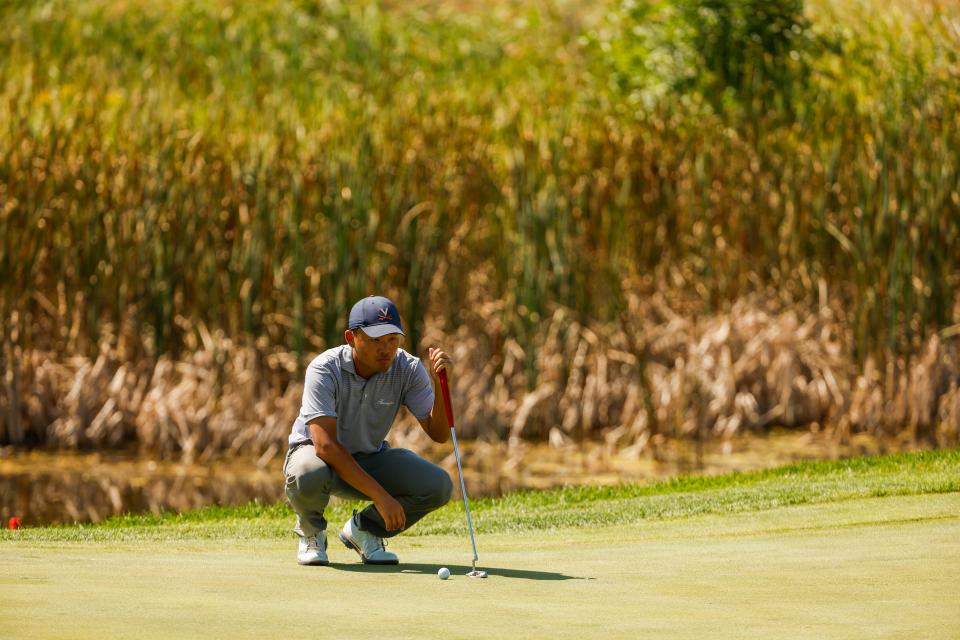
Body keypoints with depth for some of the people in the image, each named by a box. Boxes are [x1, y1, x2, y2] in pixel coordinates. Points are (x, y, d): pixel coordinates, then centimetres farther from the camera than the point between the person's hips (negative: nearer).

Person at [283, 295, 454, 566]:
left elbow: (439, 434, -17)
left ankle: (363, 529, 6)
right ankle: (311, 532, -3)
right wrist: (380, 495, -38)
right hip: (315, 452, -4)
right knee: (308, 475, -41)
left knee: (438, 485, -21)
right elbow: (325, 445, -34)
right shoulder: (324, 369, -27)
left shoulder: (408, 369, -16)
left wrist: (439, 384, -35)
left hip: (371, 458, 4)